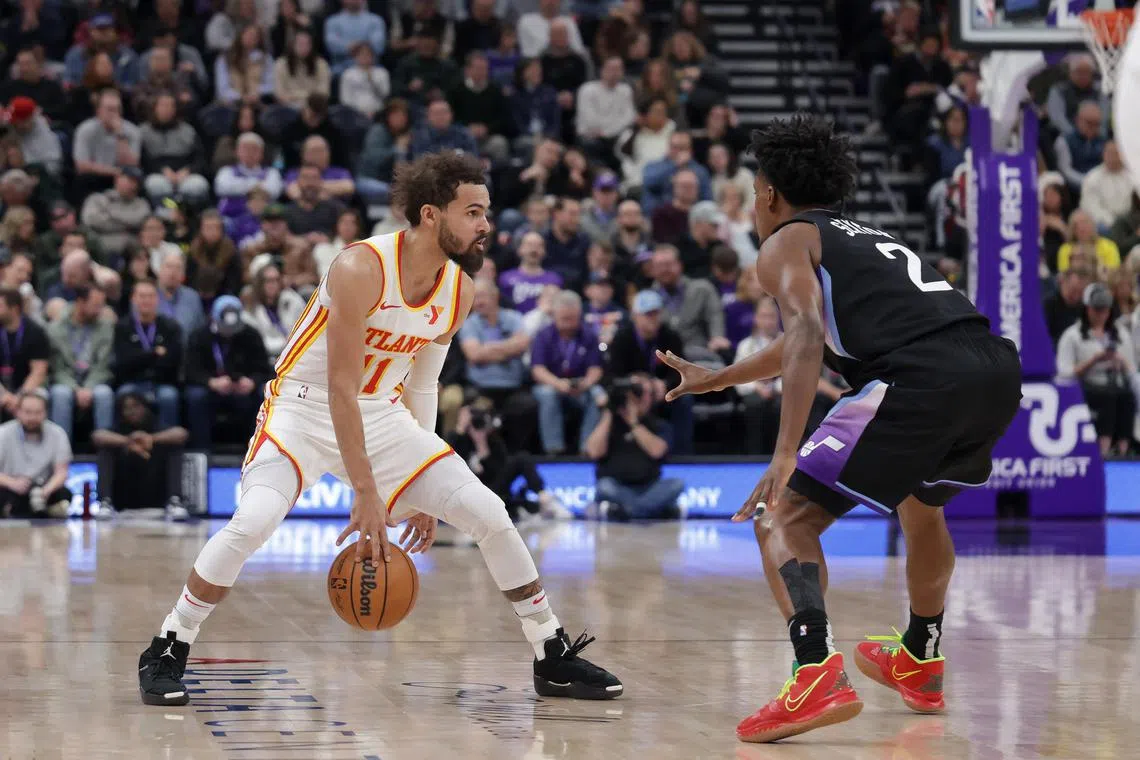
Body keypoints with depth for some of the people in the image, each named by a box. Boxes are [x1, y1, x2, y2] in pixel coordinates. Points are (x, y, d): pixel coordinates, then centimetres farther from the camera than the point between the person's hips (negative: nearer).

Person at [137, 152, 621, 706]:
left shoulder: (459, 290, -4)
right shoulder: (361, 269, -25)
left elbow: (421, 385, 9)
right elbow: (340, 387, -25)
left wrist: (423, 492, 10)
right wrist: (366, 494, -27)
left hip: (382, 414, 6)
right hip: (306, 407, -6)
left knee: (489, 514, -3)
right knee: (254, 520, -29)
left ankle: (554, 658, 12)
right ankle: (165, 654, -10)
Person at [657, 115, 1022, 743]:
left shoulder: (785, 243, 12)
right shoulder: (865, 238, 36)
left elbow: (807, 336, -10)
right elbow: (807, 340, 51)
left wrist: (786, 455, -19)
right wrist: (715, 379, 62)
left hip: (920, 378, -8)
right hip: (998, 367, 8)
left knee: (783, 520, -2)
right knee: (921, 505, 37)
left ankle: (819, 675, -25)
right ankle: (919, 666, 49)